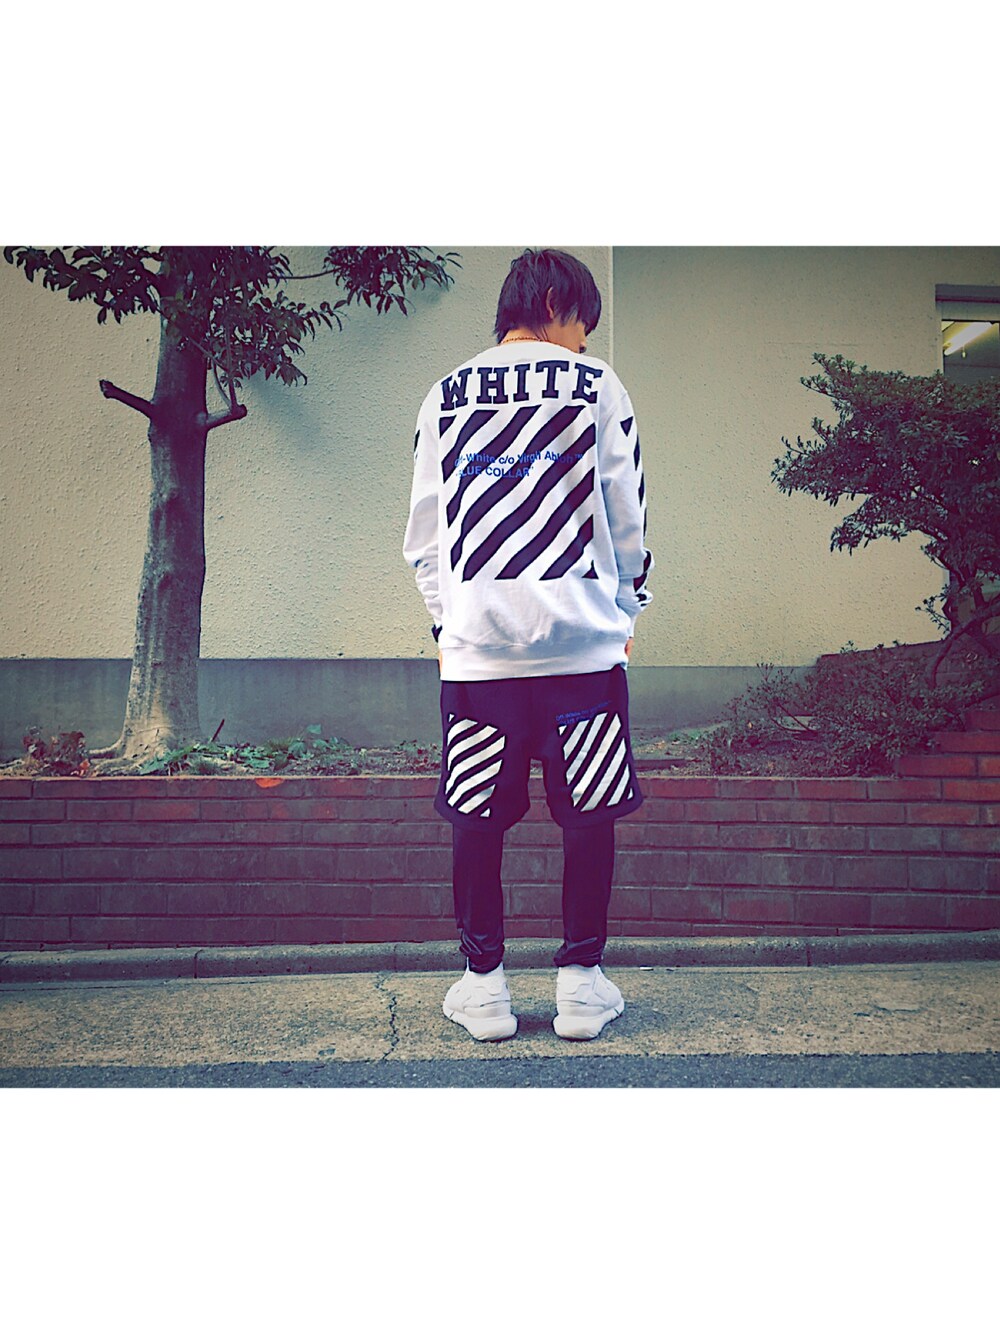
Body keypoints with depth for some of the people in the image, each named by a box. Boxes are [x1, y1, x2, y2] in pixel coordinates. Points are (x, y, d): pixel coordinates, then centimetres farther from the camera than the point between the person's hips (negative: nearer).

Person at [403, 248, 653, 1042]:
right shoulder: (595, 386, 5)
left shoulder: (446, 396, 12)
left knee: (478, 820, 9)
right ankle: (581, 981, 16)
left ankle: (484, 985, 17)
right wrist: (628, 608, 18)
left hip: (478, 646, 2)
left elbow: (424, 535, 12)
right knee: (589, 816, 9)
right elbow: (627, 517, 5)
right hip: (583, 641, -1)